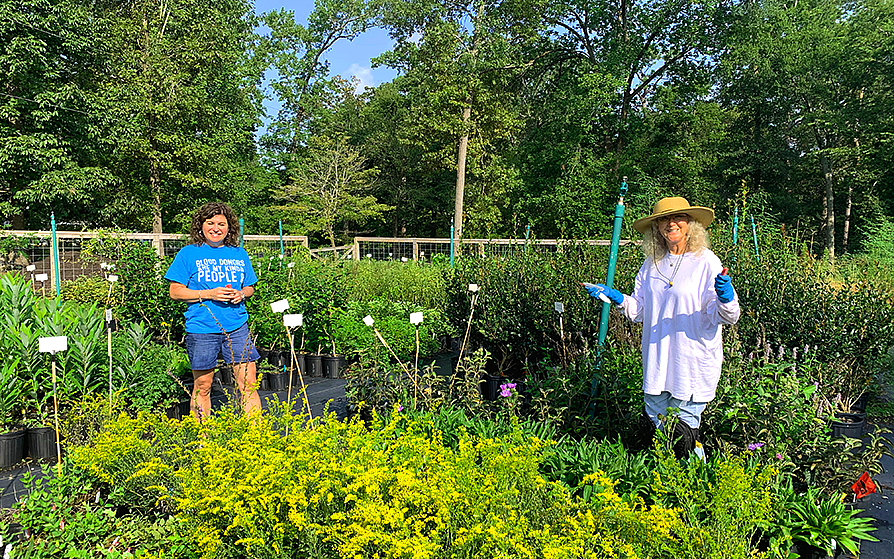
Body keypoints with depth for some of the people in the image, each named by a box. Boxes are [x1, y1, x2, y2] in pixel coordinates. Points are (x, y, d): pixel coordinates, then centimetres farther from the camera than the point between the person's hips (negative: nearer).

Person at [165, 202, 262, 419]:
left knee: (248, 383, -2)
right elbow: (175, 292, -1)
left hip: (236, 327, 3)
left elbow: (250, 288, 20)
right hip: (201, 329, -2)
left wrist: (241, 294, -4)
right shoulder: (188, 254, 2)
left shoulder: (239, 254, 12)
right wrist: (208, 294, -13)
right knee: (202, 386, 8)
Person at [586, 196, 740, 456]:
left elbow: (727, 317, -9)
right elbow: (639, 310, 14)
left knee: (683, 431, 4)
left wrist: (726, 299, -30)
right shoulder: (651, 264, 8)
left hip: (693, 365, -5)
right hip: (657, 364, 5)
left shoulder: (707, 262, -8)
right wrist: (615, 297, -2)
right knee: (653, 428, 14)